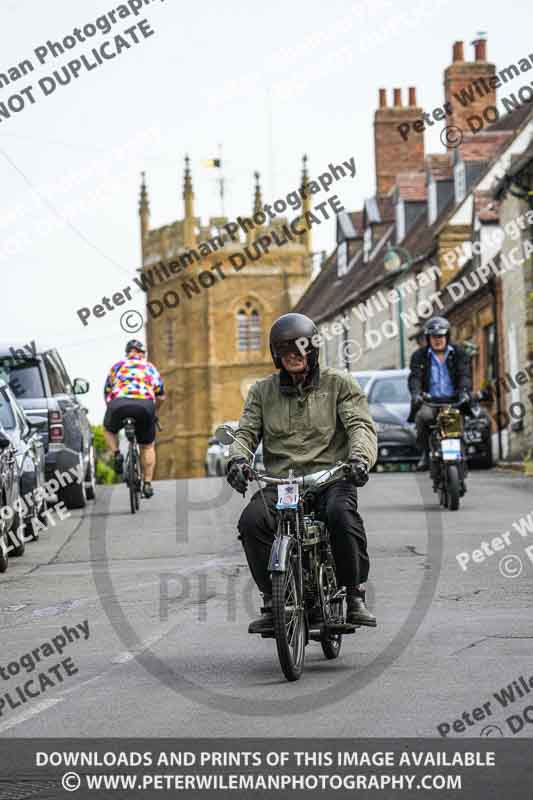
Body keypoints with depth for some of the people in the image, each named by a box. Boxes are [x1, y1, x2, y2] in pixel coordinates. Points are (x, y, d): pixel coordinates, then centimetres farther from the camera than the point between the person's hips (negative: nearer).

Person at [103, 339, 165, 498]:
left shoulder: (117, 366, 27)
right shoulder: (150, 368, 26)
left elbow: (107, 394, 26)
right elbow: (160, 397, 25)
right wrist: (153, 412, 42)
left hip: (119, 403, 0)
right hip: (145, 405, 0)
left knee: (108, 429, 33)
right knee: (148, 447, 21)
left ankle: (117, 454, 8)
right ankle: (147, 483, 15)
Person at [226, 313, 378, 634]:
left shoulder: (340, 384, 9)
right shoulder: (263, 390, 17)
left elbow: (361, 425, -3)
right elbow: (247, 431, 9)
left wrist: (359, 456, -25)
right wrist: (238, 457, -15)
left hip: (331, 477, -2)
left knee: (342, 514, -36)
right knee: (251, 521, -28)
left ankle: (356, 595, -18)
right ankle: (271, 601, -14)